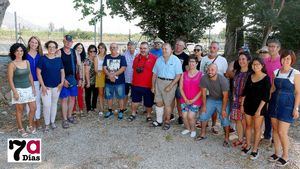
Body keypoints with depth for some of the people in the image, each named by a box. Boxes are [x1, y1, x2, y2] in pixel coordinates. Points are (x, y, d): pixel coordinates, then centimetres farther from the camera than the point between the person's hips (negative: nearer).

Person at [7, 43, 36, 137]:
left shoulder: (27, 62, 5)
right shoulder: (12, 64, -10)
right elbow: (10, 79, -11)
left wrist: (33, 87, 8)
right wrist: (15, 92, -15)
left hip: (28, 89, 5)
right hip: (19, 90, -5)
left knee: (33, 108, 6)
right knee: (19, 110, 6)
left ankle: (30, 126, 25)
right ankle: (20, 129, 22)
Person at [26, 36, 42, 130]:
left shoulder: (40, 55, 3)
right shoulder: (26, 55, -4)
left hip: (38, 81, 2)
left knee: (37, 101, 10)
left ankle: (37, 120, 21)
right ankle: (32, 121, 17)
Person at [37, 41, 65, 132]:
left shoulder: (59, 59, 3)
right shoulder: (43, 58, -7)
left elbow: (62, 71, 10)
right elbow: (38, 72, -7)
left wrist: (62, 82, -2)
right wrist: (43, 86, -11)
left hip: (56, 86, 3)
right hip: (46, 86, -3)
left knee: (54, 103, 14)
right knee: (47, 105, -7)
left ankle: (52, 122, 28)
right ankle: (47, 124, 11)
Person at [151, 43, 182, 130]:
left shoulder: (176, 60, -6)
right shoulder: (159, 60, 8)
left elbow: (178, 75, -11)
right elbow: (154, 74, 13)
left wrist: (170, 86, -16)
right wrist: (153, 86, 9)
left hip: (170, 83, -4)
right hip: (159, 82, 5)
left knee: (167, 104, 2)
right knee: (158, 102, 8)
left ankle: (167, 122, 18)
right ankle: (159, 120, 22)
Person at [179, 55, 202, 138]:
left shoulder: (201, 75, -5)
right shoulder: (184, 74, 5)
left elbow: (202, 90, -7)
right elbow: (181, 87, 3)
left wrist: (193, 100, -11)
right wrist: (185, 99, -6)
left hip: (195, 100, -3)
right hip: (184, 100, 3)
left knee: (190, 116, -10)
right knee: (184, 116, 0)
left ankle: (193, 130, 18)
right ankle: (187, 128, 28)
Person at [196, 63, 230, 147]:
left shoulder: (223, 80, -28)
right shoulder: (204, 78, -19)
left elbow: (225, 96, -22)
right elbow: (204, 92, -8)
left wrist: (223, 110, -19)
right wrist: (204, 106, -4)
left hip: (222, 100, -4)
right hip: (211, 99, 4)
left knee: (225, 119, -7)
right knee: (203, 115, 5)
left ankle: (226, 138, 9)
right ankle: (203, 134, 22)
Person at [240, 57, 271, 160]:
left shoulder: (266, 78, -9)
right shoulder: (250, 77, 6)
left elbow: (265, 96, -13)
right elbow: (245, 92, 11)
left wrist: (259, 109, -17)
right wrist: (242, 104, 7)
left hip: (259, 106, -5)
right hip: (248, 105, 5)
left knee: (257, 128, 4)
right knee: (248, 126, 13)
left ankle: (255, 149, 16)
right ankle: (247, 145, 27)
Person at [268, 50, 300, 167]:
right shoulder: (276, 72, 6)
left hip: (287, 105, -5)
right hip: (274, 103, 5)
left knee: (282, 132, -3)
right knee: (275, 130, 12)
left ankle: (285, 156, 18)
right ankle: (276, 153, 27)